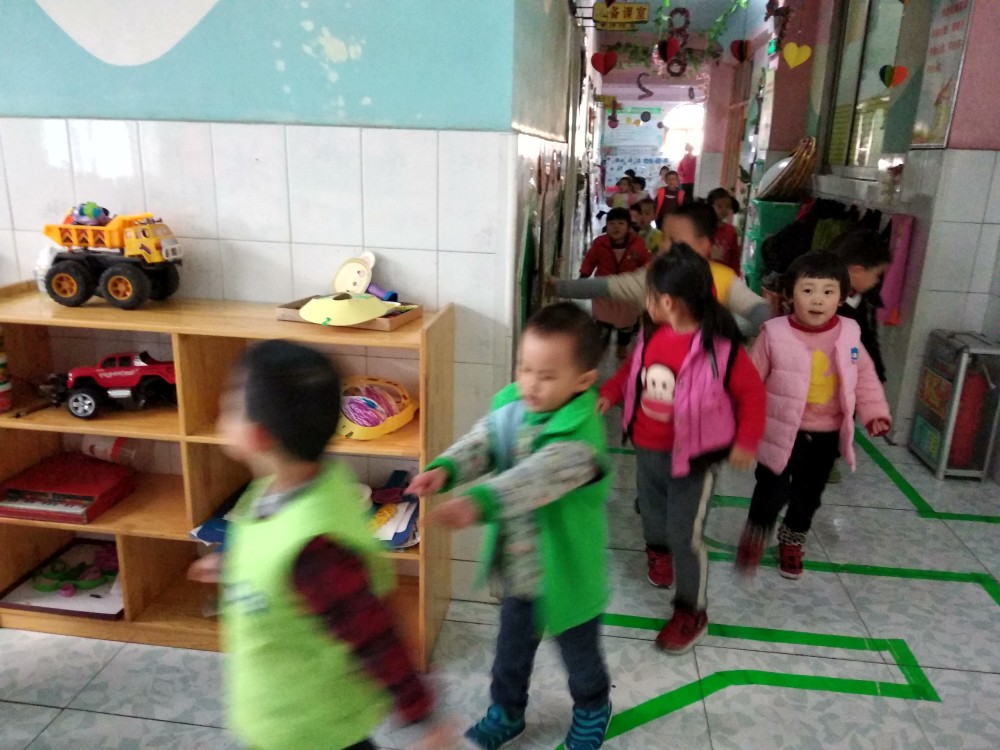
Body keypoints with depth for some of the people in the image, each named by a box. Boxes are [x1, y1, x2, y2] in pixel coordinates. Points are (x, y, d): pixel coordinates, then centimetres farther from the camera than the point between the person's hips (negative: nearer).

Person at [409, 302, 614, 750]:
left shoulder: (580, 437, -33)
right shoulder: (510, 409, -10)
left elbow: (537, 477, -47)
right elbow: (481, 445, -18)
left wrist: (477, 502, -62)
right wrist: (444, 468, -40)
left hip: (566, 576, -5)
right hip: (517, 570, 5)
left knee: (579, 657, 24)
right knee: (511, 650, 27)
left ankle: (592, 708, 55)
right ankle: (507, 711, 54)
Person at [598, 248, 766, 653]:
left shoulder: (721, 347, -24)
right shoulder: (651, 335, -6)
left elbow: (752, 393, -12)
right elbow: (631, 368, 14)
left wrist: (746, 442, -12)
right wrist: (609, 393, 2)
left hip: (692, 456, -6)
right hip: (647, 449, 6)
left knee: (686, 533, -1)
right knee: (651, 509, 26)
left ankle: (691, 613, 18)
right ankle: (657, 549, 60)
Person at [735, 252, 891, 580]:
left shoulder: (849, 335, -6)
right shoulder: (774, 334, -15)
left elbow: (864, 377, 5)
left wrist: (874, 413, -4)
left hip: (827, 434, 4)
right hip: (782, 430, -3)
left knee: (808, 495, 19)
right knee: (772, 491, 0)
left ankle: (791, 542, 43)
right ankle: (754, 536, 28)